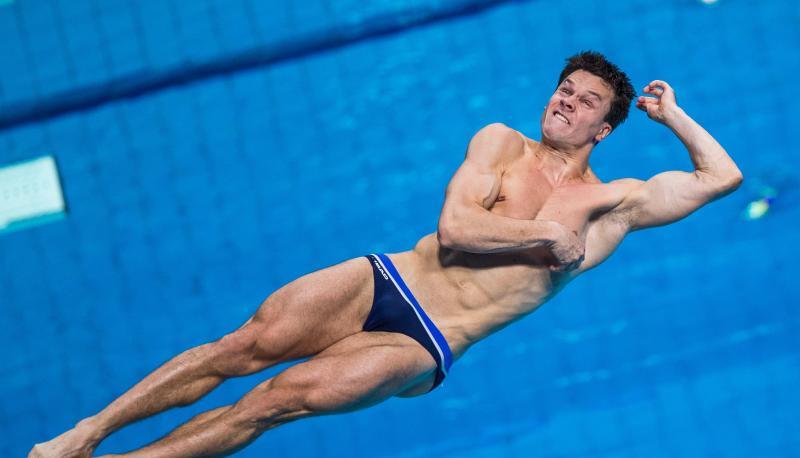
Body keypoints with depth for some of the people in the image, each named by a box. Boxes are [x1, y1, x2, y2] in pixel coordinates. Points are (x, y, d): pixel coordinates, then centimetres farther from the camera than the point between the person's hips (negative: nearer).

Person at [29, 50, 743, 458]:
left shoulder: (616, 203, 10)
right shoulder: (502, 143, 11)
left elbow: (724, 177, 13)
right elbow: (454, 228, -4)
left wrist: (674, 116, 17)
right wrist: (548, 235, -5)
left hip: (425, 349, -2)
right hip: (384, 282, 2)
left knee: (277, 399, -21)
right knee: (242, 347, -17)